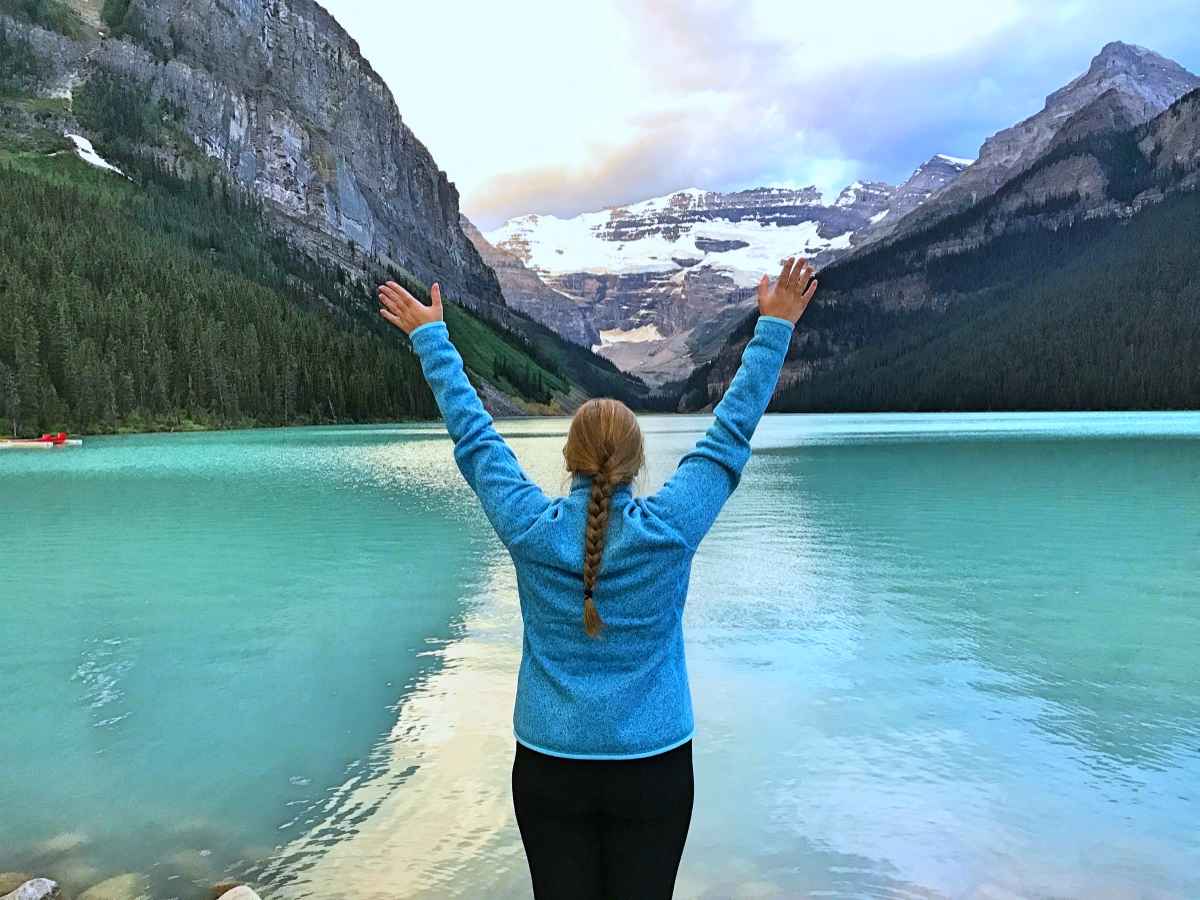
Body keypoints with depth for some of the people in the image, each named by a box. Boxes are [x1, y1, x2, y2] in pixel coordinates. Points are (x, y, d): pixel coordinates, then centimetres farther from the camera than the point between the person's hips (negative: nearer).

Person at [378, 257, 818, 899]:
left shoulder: (530, 531, -10)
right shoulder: (670, 530, -13)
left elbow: (472, 436, 1)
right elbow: (731, 433, -4)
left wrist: (429, 336, 13)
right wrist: (774, 327, 5)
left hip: (549, 769, 1)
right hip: (654, 769, -1)